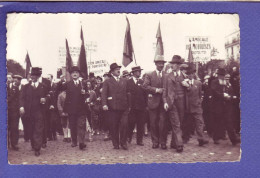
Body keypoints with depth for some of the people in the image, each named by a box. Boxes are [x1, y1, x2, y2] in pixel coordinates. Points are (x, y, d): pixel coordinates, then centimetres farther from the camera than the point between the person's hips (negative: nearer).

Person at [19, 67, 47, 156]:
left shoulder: (43, 87, 9)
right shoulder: (26, 87, 10)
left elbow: (46, 97, 11)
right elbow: (22, 97, 2)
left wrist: (44, 100, -12)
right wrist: (22, 106, -13)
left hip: (39, 112, -1)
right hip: (29, 111, 2)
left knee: (39, 130, -7)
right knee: (31, 130, 9)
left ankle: (37, 149, -7)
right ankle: (33, 146, 22)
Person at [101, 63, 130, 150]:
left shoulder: (124, 81, 17)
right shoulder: (107, 82, 6)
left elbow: (127, 93, 17)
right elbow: (104, 94, -4)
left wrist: (128, 105, 12)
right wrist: (104, 104, -19)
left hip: (124, 107, 2)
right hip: (113, 108, -2)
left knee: (124, 124, -7)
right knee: (114, 127, 2)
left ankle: (123, 142, 9)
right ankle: (115, 144, 14)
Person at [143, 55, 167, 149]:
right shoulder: (149, 75, 7)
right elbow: (145, 86, -5)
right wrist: (156, 90, -13)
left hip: (163, 102, 1)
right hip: (153, 101, 0)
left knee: (163, 121, -3)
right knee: (153, 122, 4)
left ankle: (163, 142, 7)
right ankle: (155, 141, 15)